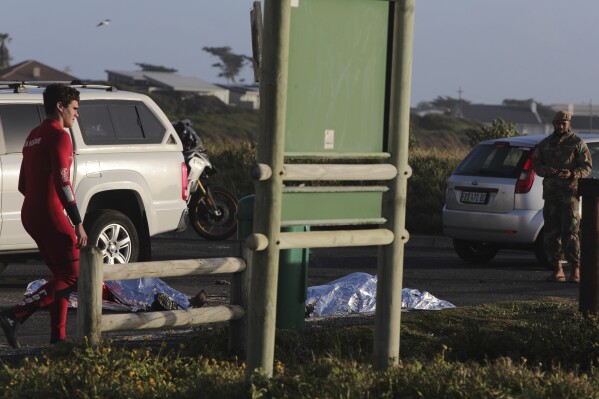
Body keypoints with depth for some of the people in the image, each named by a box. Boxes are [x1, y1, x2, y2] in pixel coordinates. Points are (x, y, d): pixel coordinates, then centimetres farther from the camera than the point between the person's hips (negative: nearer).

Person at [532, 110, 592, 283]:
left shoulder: (577, 143, 2)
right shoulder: (545, 144, 14)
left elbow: (587, 166, -1)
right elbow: (536, 163, 15)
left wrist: (572, 174, -20)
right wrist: (546, 170, -8)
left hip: (570, 192, -4)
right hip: (551, 192, 4)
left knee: (571, 231, -10)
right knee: (551, 232, 2)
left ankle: (575, 270, -6)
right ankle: (557, 270, 8)